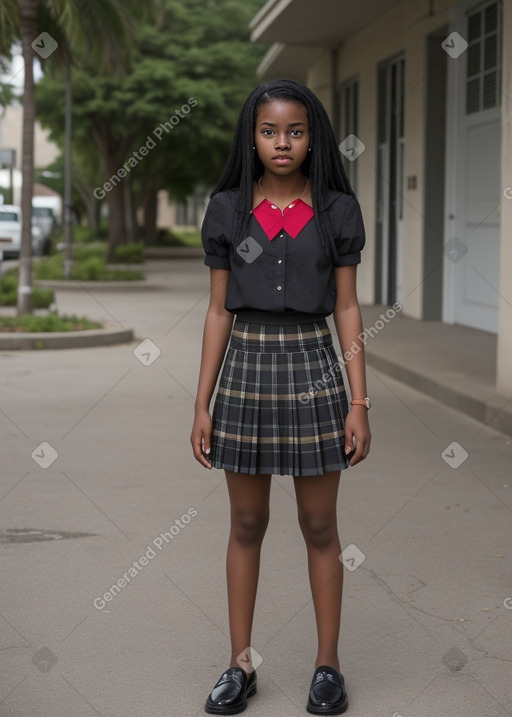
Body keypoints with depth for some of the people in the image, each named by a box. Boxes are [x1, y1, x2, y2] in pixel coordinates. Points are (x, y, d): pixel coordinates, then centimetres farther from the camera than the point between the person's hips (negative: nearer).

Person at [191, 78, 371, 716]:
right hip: (246, 367, 1)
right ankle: (241, 664, 19)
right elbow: (218, 311, 5)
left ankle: (328, 664, 17)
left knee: (319, 527, 5)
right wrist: (202, 405, 3)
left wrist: (359, 403, -4)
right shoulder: (227, 209, 3)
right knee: (246, 525, 9)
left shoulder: (337, 210, 0)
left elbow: (347, 309, 2)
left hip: (312, 366, -1)